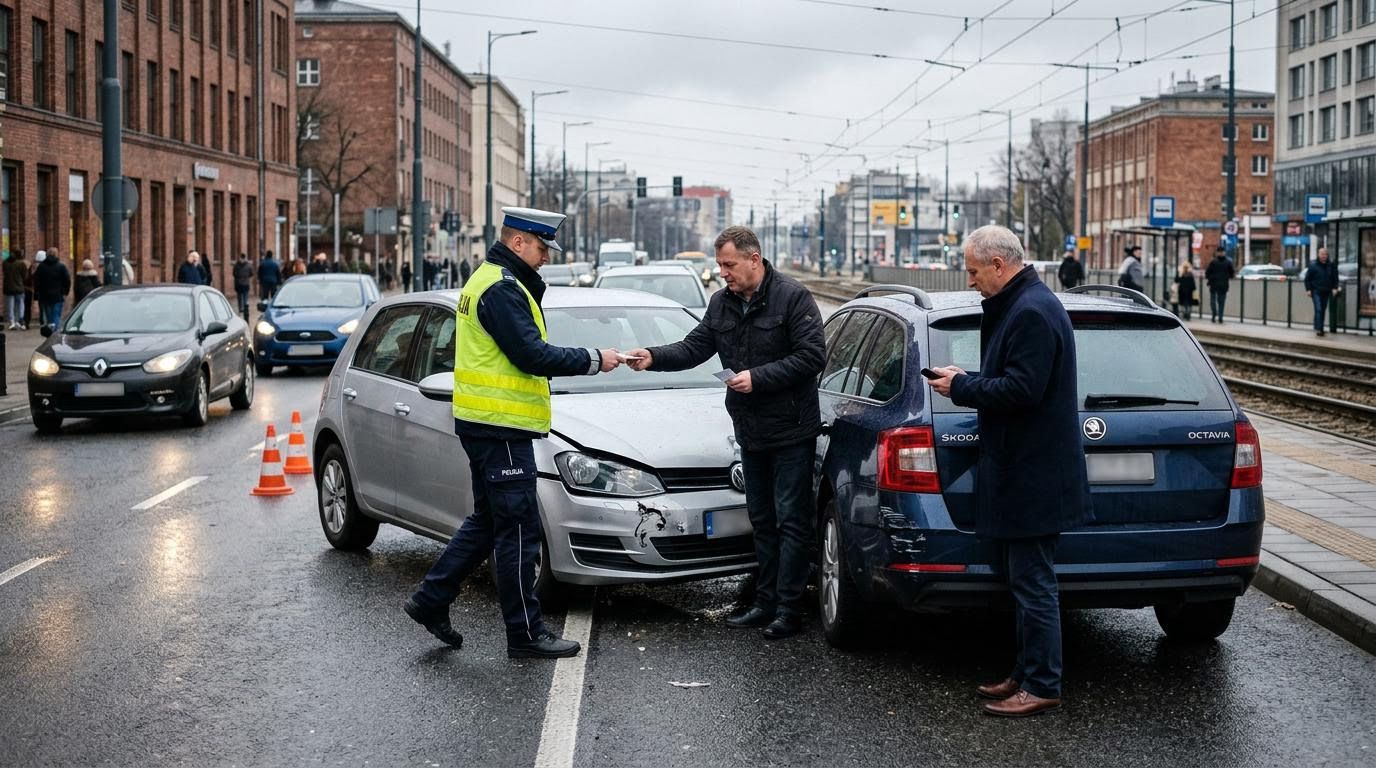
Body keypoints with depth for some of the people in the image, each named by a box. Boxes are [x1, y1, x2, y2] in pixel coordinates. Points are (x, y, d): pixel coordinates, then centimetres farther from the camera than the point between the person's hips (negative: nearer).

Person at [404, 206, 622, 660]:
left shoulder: (491, 281, 18)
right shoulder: (502, 289, -16)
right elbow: (532, 356, -20)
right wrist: (592, 360, -14)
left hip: (486, 423, 11)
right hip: (501, 427, -11)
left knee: (487, 522, 18)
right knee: (517, 530, -4)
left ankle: (431, 601, 23)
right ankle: (525, 635, 2)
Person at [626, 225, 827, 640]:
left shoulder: (792, 297, -13)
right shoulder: (722, 303, 9)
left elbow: (812, 355, -17)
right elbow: (694, 347, 6)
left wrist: (758, 378, -21)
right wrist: (653, 357, -12)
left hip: (791, 432, -8)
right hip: (750, 431, 8)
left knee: (791, 520, -4)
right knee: (762, 520, 14)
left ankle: (789, 609, -1)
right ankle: (766, 602, 22)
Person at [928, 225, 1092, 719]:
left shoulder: (1032, 313, -18)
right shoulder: (1019, 306, 15)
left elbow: (1021, 390, -24)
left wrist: (962, 388, -13)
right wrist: (967, 383, 8)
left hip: (1032, 475, -11)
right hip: (1023, 471, 11)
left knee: (1033, 584, -4)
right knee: (1023, 580, 16)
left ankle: (1042, 687, 3)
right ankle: (1027, 674, 25)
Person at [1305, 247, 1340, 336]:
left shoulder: (1331, 266, 7)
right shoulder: (1313, 266, -2)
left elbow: (1335, 278, 15)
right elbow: (1307, 279, 2)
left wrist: (1335, 288, 3)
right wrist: (1308, 289, -5)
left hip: (1326, 292, 4)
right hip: (1316, 291, -4)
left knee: (1323, 311, 8)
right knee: (1318, 309, -16)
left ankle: (1320, 329, 15)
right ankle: (1317, 328, -19)